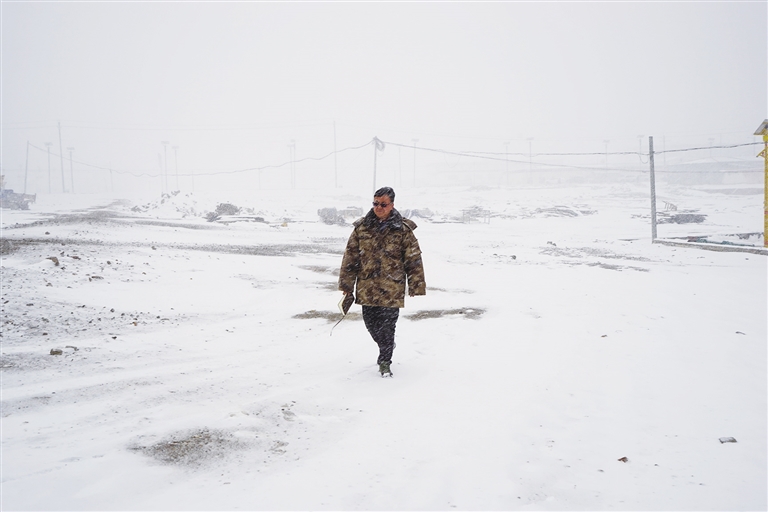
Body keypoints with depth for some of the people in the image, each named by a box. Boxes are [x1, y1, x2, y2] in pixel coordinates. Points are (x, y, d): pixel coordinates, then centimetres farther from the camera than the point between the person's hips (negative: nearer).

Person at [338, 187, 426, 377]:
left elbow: (414, 260, 0)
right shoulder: (361, 227, 4)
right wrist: (347, 285, 5)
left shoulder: (403, 229, -2)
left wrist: (416, 287, -2)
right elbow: (350, 257, 7)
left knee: (387, 325, -1)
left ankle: (385, 361, 18)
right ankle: (385, 350, 39)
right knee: (371, 323, 11)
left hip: (392, 289, -3)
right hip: (367, 288, 3)